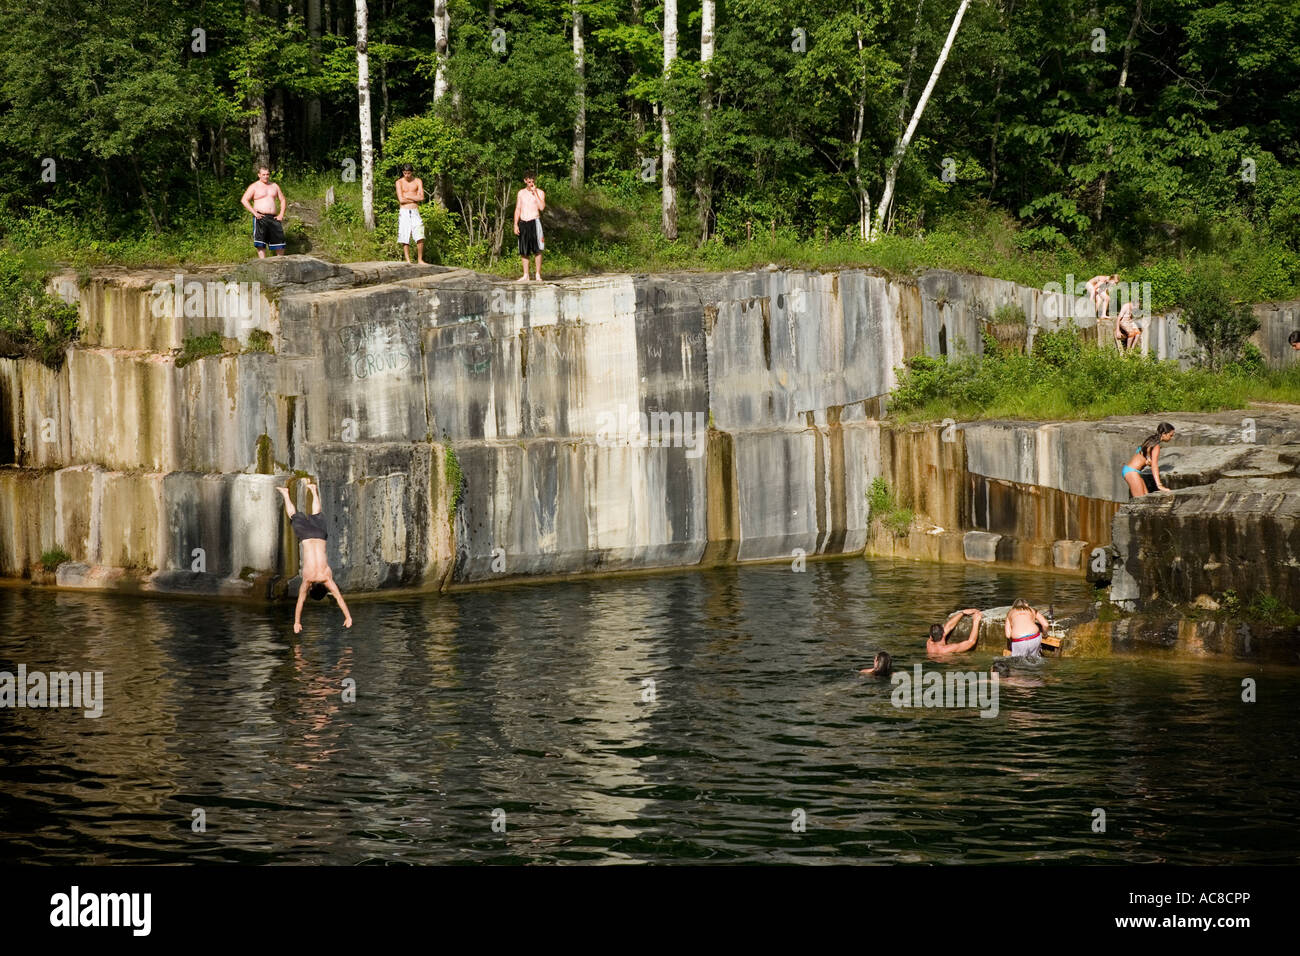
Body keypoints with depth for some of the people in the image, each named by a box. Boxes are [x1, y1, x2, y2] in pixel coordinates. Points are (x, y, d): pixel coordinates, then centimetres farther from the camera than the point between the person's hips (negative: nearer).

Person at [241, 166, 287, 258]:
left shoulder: (274, 186, 15)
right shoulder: (254, 186, 2)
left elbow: (282, 200, 21)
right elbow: (244, 200, -6)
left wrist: (281, 214, 6)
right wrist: (254, 213, -15)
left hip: (273, 218, 4)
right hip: (260, 217, -4)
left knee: (279, 240, 2)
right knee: (261, 243, -11)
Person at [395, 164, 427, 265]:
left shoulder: (418, 181, 7)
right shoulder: (399, 182, 2)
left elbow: (421, 197, -5)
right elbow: (401, 200, -9)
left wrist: (407, 197, -6)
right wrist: (415, 198, -4)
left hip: (415, 212, 1)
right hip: (404, 212, -1)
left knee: (420, 237, -9)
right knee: (405, 239, -4)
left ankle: (420, 260, 0)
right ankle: (408, 261, 0)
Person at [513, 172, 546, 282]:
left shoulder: (540, 192, 3)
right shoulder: (521, 193, 13)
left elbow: (541, 207, -13)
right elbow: (517, 209, 14)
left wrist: (535, 193, -12)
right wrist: (515, 225, 5)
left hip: (534, 222, -3)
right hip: (522, 223, 4)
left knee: (537, 250, -8)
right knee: (523, 251, 4)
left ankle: (538, 274, -6)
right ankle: (525, 275, 8)